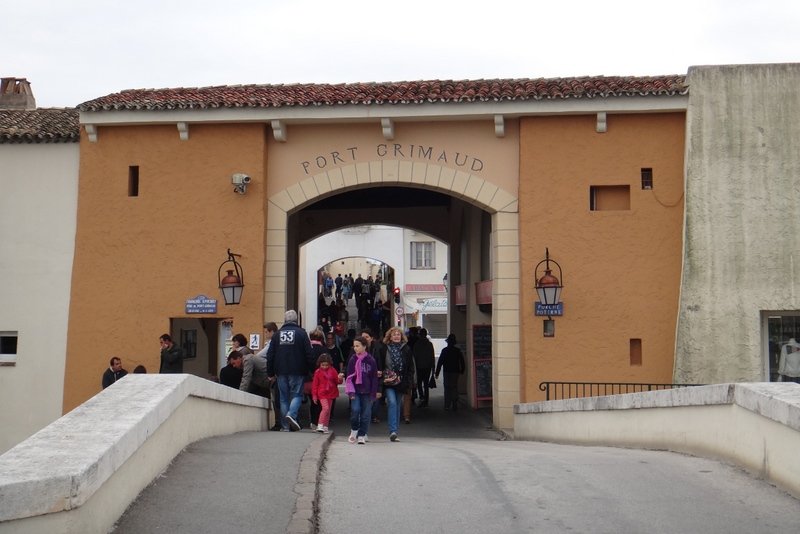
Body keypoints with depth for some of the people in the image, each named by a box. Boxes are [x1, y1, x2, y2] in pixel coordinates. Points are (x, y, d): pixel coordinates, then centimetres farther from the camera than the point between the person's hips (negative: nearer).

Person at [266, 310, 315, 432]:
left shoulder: (277, 334, 7)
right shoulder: (301, 333, -2)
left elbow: (270, 355, 8)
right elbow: (309, 353, -6)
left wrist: (270, 373, 13)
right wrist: (312, 369, 0)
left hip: (281, 372, 3)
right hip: (297, 371, -3)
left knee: (284, 397, 8)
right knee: (297, 394, 5)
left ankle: (285, 426, 6)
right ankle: (291, 414, -21)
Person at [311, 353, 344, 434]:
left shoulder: (333, 370, 2)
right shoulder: (318, 372, -4)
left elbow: (337, 381, 8)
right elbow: (315, 384, -1)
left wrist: (340, 378, -16)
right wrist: (314, 395, -2)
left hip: (331, 393, 4)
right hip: (322, 394, -4)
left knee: (328, 410, 9)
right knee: (325, 408, -19)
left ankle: (325, 427, 19)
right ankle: (320, 425, -14)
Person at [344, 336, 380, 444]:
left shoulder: (371, 360, -1)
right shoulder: (352, 360, 1)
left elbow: (374, 378, 2)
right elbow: (349, 377, 1)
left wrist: (374, 393, 0)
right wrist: (350, 391, -8)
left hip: (367, 391, 0)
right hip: (356, 391, 0)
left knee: (366, 414, 2)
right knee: (355, 410, -12)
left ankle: (362, 435, 12)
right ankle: (354, 430, 11)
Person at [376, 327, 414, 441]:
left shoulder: (406, 349, 5)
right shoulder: (383, 349, 1)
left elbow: (411, 367, 7)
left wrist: (409, 382, 0)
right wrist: (382, 377, -6)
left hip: (401, 382, 3)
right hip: (388, 382, -3)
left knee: (398, 405, 9)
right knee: (392, 403, -18)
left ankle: (394, 432, 18)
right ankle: (393, 431, -21)